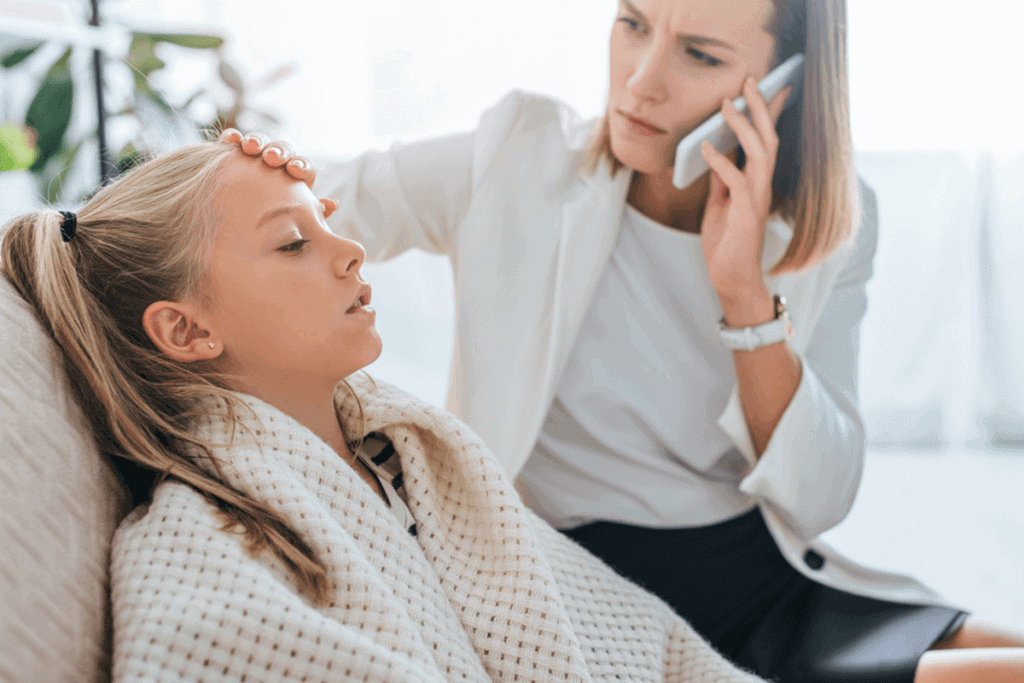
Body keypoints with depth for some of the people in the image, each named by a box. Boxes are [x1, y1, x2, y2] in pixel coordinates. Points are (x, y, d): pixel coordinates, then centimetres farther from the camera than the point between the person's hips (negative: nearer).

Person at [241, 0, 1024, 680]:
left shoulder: (830, 223, 0)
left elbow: (814, 507, -5)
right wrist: (273, 167, -21)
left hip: (775, 582, 4)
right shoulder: (521, 161, -7)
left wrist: (747, 293, -18)